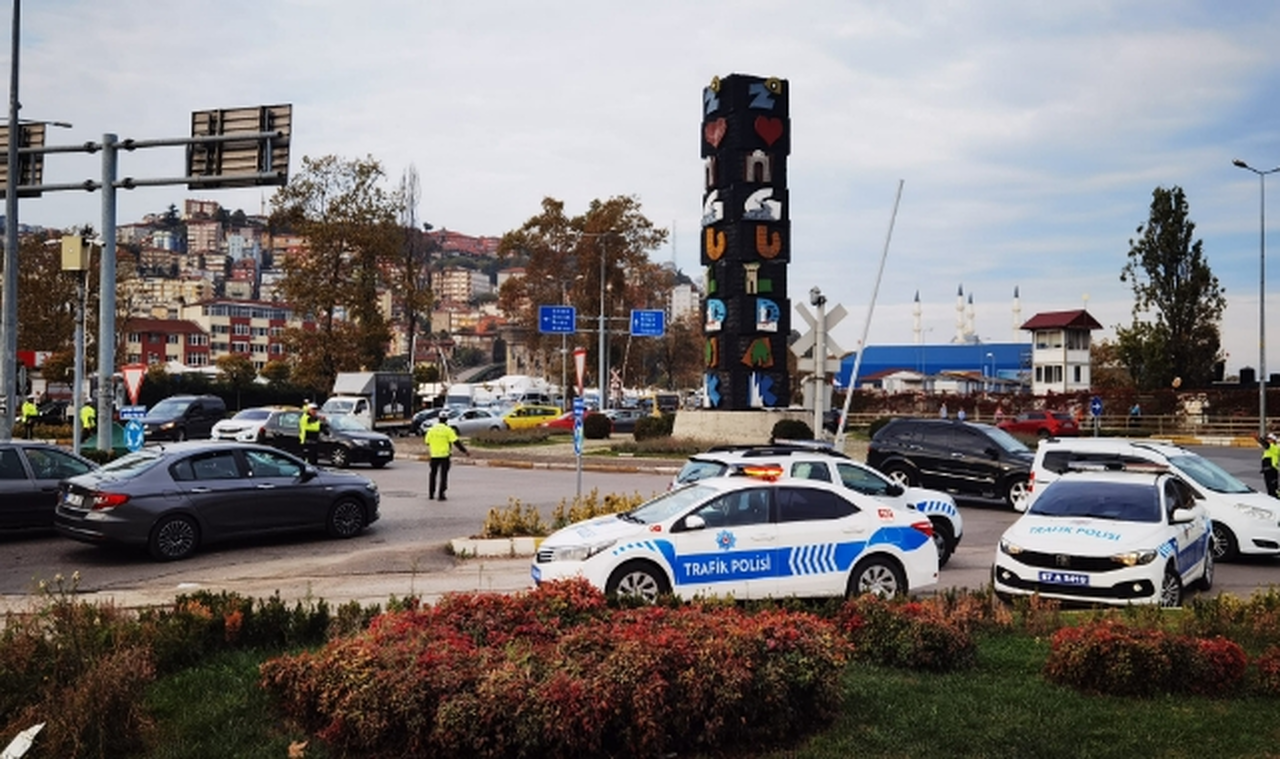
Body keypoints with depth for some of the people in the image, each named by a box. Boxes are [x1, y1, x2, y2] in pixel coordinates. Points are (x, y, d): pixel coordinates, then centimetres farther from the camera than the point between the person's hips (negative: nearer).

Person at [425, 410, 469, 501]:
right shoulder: (448, 430, -8)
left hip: (434, 455, 3)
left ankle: (431, 494, 20)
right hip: (444, 455, -3)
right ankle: (441, 495, -5)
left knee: (433, 474, 16)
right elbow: (456, 442, -13)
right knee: (443, 475, 0)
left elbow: (426, 441, 9)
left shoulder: (431, 429, 2)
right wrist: (465, 451, -10)